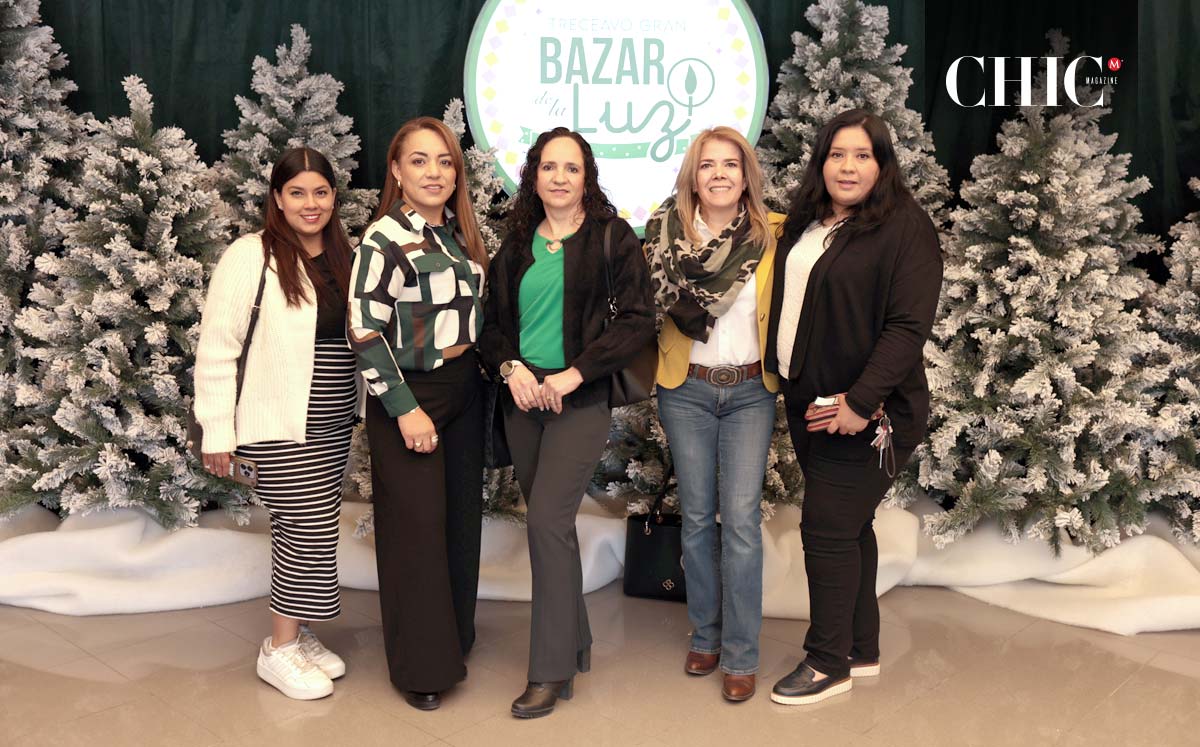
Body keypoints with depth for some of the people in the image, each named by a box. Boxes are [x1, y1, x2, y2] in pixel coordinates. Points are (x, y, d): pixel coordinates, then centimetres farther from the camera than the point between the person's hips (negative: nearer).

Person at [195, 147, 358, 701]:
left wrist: (363, 407, 11)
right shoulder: (249, 256, -10)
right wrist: (217, 432, -11)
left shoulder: (342, 258, 10)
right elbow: (216, 348, -11)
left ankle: (298, 633, 27)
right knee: (312, 528, -6)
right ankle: (279, 649, 11)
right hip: (277, 426, -6)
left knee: (302, 530, 12)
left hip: (331, 423, 6)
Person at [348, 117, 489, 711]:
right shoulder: (384, 240, -13)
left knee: (463, 514, 13)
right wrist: (404, 407, -17)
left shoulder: (462, 232, 8)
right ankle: (421, 664, 14)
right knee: (417, 526, 0)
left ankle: (456, 634, 30)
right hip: (410, 394, -7)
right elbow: (364, 334, -16)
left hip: (465, 388, 7)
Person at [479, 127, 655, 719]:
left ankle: (553, 669, -2)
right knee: (550, 523, 10)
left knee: (547, 519, -13)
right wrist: (510, 366, -6)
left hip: (580, 398, -5)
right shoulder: (517, 243, 11)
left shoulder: (612, 238, -3)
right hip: (522, 399, 5)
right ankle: (575, 641, 27)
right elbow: (492, 321, 14)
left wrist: (574, 373, -14)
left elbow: (638, 319, -9)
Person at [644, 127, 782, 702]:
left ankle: (740, 655, 7)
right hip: (686, 391, 1)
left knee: (741, 518, -5)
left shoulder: (771, 236, -2)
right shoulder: (668, 233, -2)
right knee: (697, 516, 9)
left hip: (751, 391, -1)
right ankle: (706, 637, 25)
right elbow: (653, 304, 6)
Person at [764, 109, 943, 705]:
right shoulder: (804, 223, 12)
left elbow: (909, 325, -19)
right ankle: (862, 649, 29)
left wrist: (861, 402, -23)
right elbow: (785, 303, 20)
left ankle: (829, 662, 13)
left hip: (863, 413, -7)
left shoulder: (904, 226, -11)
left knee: (828, 529, -3)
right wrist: (782, 376, 8)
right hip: (807, 401, 8)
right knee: (849, 525, 16)